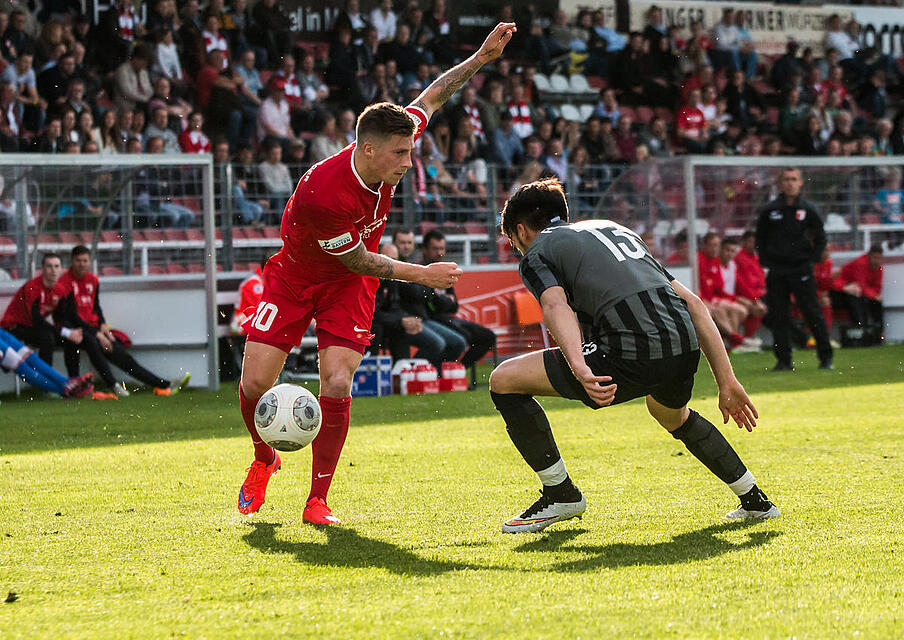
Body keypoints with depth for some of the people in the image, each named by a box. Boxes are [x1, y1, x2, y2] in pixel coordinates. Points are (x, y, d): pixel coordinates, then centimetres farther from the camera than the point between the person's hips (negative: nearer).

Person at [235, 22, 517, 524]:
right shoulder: (320, 195, -37)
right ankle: (264, 462, 25)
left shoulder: (392, 143, -21)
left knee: (337, 385, -14)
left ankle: (317, 501, -4)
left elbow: (431, 96, 0)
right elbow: (357, 261, -21)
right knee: (255, 383, -8)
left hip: (348, 289, 3)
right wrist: (422, 275, -16)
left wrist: (481, 58, -3)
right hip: (294, 280, -3)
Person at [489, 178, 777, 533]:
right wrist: (727, 382, 25)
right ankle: (755, 500, 43)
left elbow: (557, 307, -11)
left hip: (631, 356, -7)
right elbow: (693, 303, 26)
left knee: (504, 380, 8)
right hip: (685, 348, 7)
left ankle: (561, 494, 14)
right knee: (674, 417, 41)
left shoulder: (537, 253, 15)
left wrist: (579, 370, -28)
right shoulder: (615, 228, 34)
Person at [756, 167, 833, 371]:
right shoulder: (770, 211, 5)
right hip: (776, 271, 2)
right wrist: (765, 261, 5)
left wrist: (812, 261, -1)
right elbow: (760, 239, 14)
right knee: (778, 317, 1)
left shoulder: (809, 209, 2)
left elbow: (820, 238, 7)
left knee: (813, 314, -4)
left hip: (801, 270, -2)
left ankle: (825, 357, 4)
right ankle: (783, 360, 6)